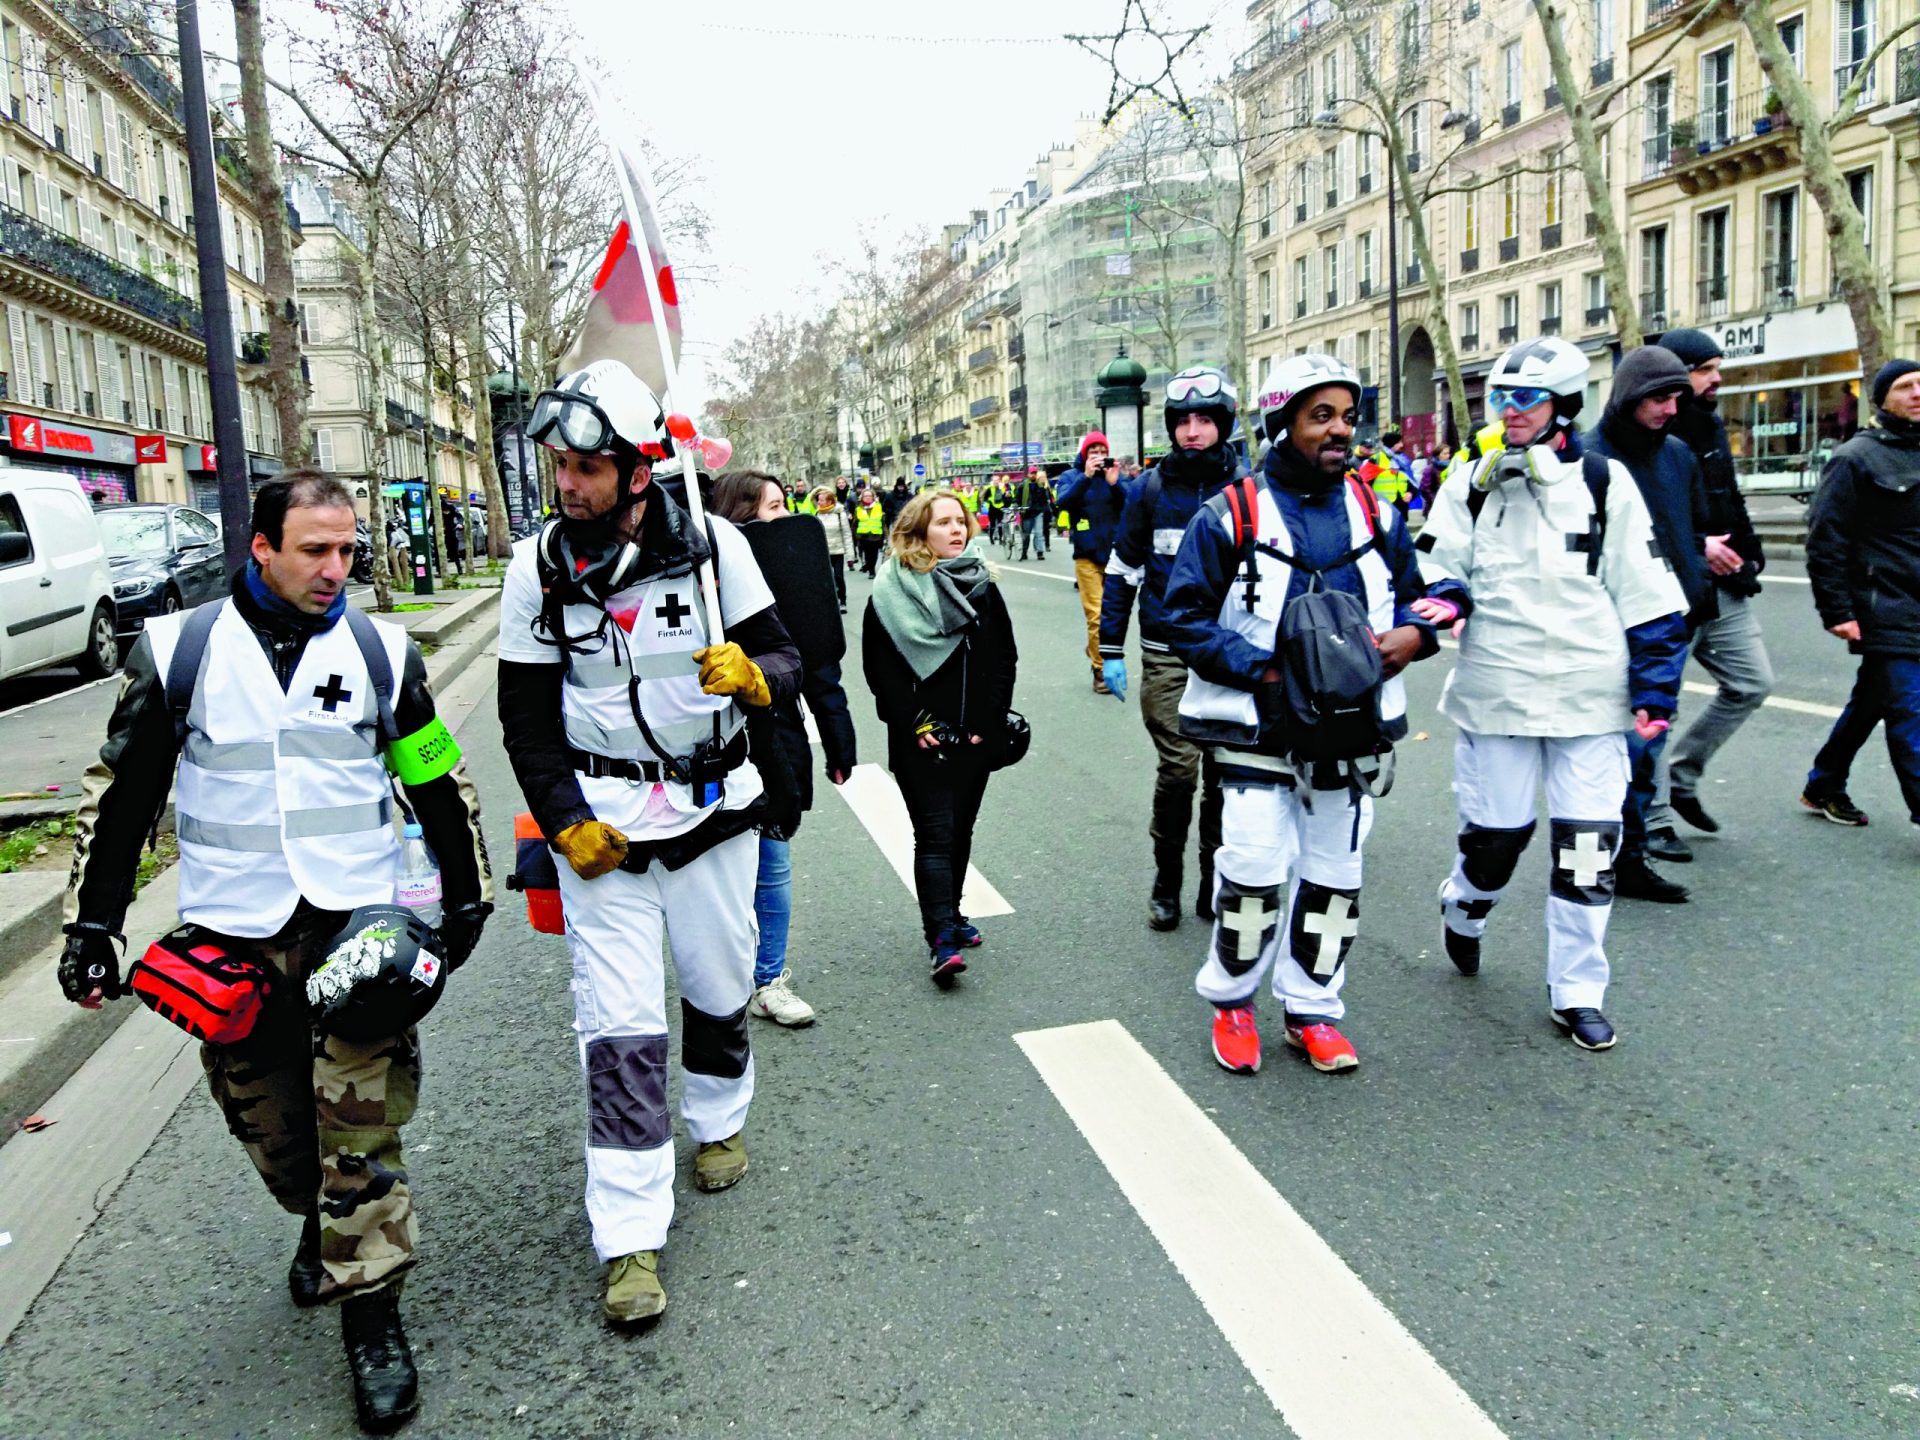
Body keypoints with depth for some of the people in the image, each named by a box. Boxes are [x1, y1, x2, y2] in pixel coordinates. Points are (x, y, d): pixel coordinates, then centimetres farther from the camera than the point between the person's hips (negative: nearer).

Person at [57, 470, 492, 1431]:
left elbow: (440, 783, 11)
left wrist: (465, 897, 14)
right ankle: (320, 1220, 43)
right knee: (267, 1118, 14)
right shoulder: (178, 650, -1)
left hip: (360, 921, -1)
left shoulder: (380, 651, 1)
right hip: (231, 935, 1)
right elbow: (119, 795, 6)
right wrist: (91, 924, 5)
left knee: (362, 1124, -5)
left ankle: (370, 1309, 8)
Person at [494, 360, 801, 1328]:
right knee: (620, 1028, -4)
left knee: (719, 986, 17)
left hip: (714, 804, 1)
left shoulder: (714, 545, -7)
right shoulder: (538, 567, -6)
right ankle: (630, 1239, 6)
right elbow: (526, 711, 0)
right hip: (601, 815, -1)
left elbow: (783, 657, -2)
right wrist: (567, 821, -9)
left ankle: (719, 1121, 46)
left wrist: (751, 672, -26)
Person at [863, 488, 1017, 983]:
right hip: (921, 739, -4)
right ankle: (942, 940, -9)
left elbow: (1005, 658, 6)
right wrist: (913, 725, -12)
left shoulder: (981, 585, 7)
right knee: (935, 834, -8)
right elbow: (880, 667, -6)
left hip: (974, 736, 4)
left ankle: (950, 914, 29)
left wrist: (990, 721, -4)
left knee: (960, 830, 13)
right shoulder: (891, 592, -4)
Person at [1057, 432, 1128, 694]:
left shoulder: (1113, 474, 7)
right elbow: (1064, 503, -16)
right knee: (1096, 616, -6)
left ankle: (1095, 648, 34)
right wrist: (1086, 476, -25)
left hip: (1114, 554, 3)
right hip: (1087, 556, -3)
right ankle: (1100, 671, 3)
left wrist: (1114, 483, -19)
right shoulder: (1071, 476, 3)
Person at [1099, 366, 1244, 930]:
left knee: (1225, 772, 8)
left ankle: (1215, 884, 22)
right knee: (1178, 768, -5)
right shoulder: (1150, 489, 3)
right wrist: (1110, 651, 4)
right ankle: (1165, 883, 12)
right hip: (1167, 656, -1)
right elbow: (1121, 571, 8)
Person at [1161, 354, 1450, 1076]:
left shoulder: (1374, 513, 8)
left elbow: (1419, 594, 17)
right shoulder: (1230, 515, -6)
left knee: (1335, 869, 10)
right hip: (1258, 726, -4)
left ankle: (1311, 1009, 27)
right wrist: (1263, 668, -18)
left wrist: (1410, 634, -7)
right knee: (1254, 863, -8)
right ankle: (1231, 998, 17)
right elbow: (1185, 617, -7)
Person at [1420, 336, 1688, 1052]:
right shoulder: (1469, 483, 4)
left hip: (1589, 698, 0)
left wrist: (1655, 690, 1)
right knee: (1495, 832, 7)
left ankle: (1577, 993, 16)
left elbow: (1647, 597, 4)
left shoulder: (1605, 483, 2)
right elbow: (1435, 573, 7)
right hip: (1496, 694, 0)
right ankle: (1463, 909, 41)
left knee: (1587, 847, 2)